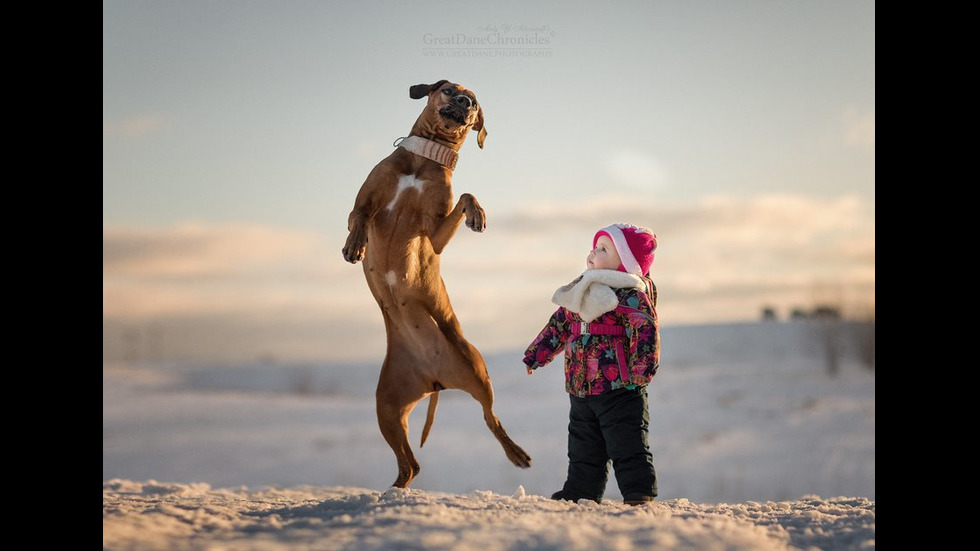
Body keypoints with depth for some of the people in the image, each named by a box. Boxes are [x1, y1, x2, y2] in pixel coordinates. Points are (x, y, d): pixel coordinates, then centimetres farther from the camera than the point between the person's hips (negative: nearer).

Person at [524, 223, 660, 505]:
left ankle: (639, 493, 2)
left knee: (627, 447, -4)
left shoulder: (632, 295, -11)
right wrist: (536, 354, 23)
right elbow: (559, 324, 21)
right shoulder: (580, 292, 13)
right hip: (581, 390, 8)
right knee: (583, 450, 15)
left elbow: (646, 331, -21)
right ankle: (579, 493, 24)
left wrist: (642, 368, -32)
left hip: (620, 389, -8)